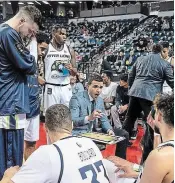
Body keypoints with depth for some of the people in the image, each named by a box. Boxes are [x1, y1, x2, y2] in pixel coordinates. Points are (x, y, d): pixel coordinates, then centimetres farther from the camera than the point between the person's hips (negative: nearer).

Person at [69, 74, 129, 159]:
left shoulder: (100, 100, 9)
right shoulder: (76, 98, -14)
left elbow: (104, 120, 13)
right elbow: (72, 121, -23)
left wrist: (109, 130, -10)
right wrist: (89, 118, -40)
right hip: (80, 133, -7)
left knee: (123, 134, 2)